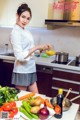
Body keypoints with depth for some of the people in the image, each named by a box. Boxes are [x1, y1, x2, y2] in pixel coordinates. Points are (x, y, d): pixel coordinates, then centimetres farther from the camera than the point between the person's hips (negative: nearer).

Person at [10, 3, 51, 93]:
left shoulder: (26, 31, 9)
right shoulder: (15, 32, -16)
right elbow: (20, 56, -23)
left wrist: (41, 48, 1)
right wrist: (37, 47, -24)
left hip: (30, 69, 8)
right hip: (22, 71, -8)